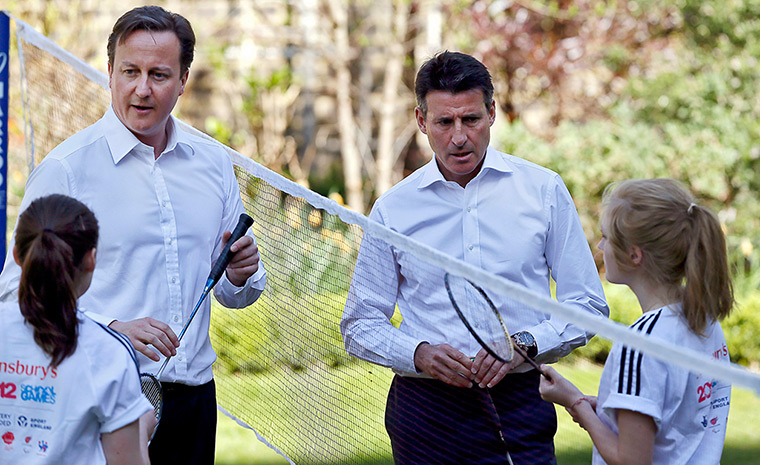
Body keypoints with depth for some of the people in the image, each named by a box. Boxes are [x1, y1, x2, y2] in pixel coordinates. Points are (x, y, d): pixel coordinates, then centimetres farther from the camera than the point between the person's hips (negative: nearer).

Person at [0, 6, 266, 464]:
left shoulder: (213, 162, 10)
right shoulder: (66, 168, -6)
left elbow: (233, 296, 17)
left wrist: (242, 275, -6)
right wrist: (112, 331, -23)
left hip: (194, 398, 5)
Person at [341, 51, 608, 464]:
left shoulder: (545, 190, 2)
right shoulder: (392, 210, 3)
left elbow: (587, 305, 4)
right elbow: (360, 326, 7)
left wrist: (524, 344, -12)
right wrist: (419, 354, -11)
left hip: (518, 404, -1)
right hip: (424, 411, 1)